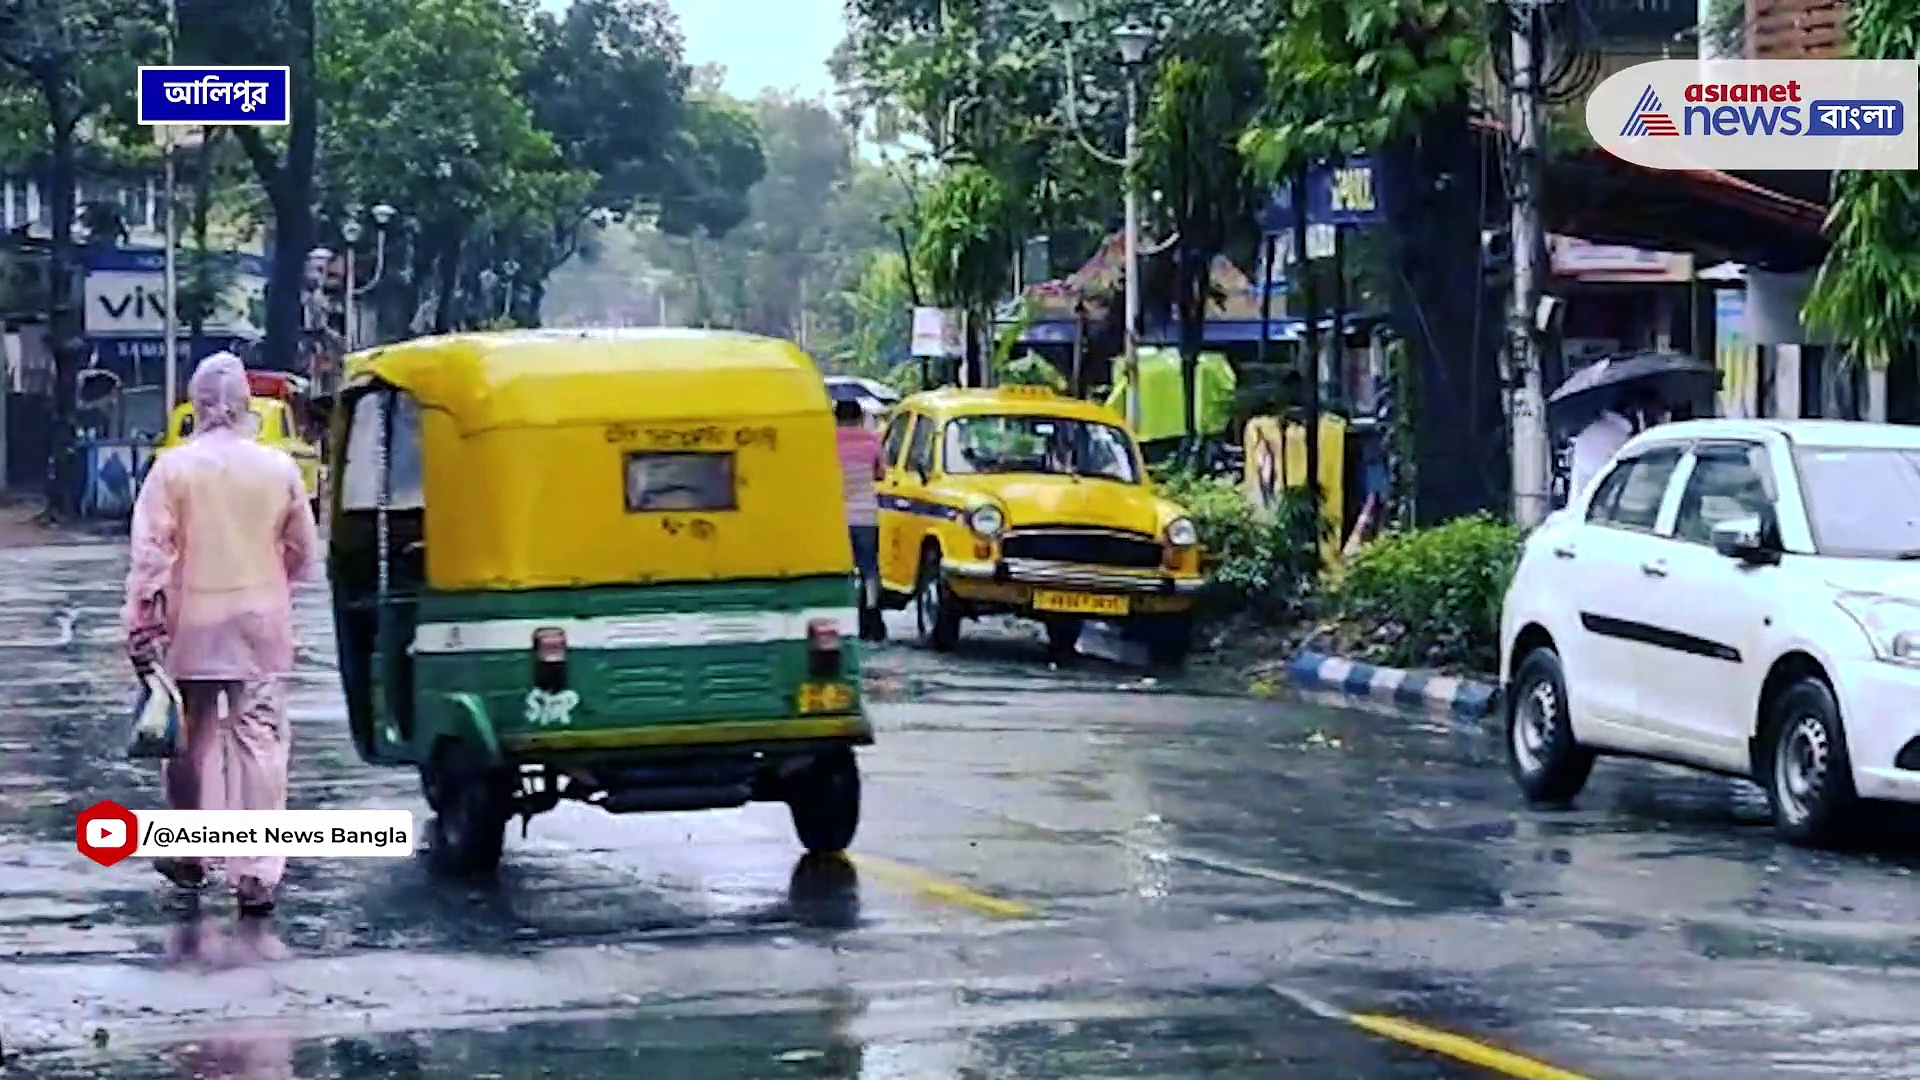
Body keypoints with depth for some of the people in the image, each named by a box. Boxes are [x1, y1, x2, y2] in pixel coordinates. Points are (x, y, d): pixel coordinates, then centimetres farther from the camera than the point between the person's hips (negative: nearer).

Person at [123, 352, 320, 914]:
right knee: (260, 742, 0)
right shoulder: (278, 468, -2)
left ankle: (188, 857, 25)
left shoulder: (173, 467, -7)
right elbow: (302, 550, 8)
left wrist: (141, 624, -7)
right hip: (261, 624, 0)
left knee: (191, 741, 13)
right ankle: (256, 872, -6)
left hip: (192, 627, 0)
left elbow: (150, 552, -10)